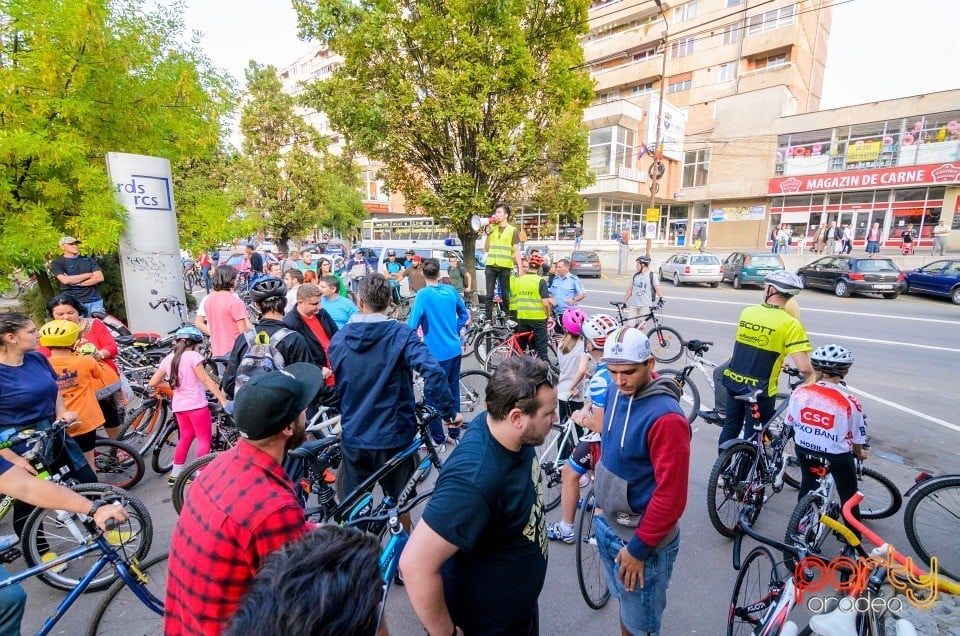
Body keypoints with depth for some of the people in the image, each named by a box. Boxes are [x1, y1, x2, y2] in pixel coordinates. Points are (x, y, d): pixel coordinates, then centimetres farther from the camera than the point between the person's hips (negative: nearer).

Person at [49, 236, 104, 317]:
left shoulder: (88, 260, 13)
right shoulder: (57, 263, 6)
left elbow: (99, 277, 1)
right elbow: (65, 280, -10)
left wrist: (77, 283, -7)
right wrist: (89, 274, -3)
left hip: (94, 302, 2)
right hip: (73, 303, -2)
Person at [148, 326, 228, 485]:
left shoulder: (168, 358, 7)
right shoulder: (193, 356, -11)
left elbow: (152, 383, 9)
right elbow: (206, 380, -16)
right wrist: (223, 400, -16)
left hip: (178, 405, 7)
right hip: (196, 404, -7)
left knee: (186, 437, 21)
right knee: (204, 439, 4)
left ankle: (175, 474, 28)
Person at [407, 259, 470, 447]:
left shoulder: (423, 294, -14)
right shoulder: (451, 290, 3)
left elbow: (412, 324, -18)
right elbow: (464, 314, 14)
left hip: (437, 353, -6)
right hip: (454, 350, 6)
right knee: (453, 392, 17)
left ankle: (438, 439, 18)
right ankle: (455, 434, 30)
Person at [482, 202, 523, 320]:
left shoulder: (512, 230, 4)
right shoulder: (492, 228, 14)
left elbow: (516, 250, 0)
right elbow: (486, 249, 15)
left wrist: (520, 268, -8)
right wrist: (488, 233, 3)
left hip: (505, 267, -3)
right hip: (491, 266, 3)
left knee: (505, 295, 3)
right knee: (489, 295, 1)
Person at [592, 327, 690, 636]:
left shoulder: (666, 417, -28)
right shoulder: (616, 391, -6)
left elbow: (671, 495, -24)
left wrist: (639, 547, -16)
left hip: (642, 538, -6)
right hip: (608, 524, 6)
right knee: (623, 602, 27)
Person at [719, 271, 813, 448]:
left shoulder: (747, 312, 0)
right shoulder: (790, 324, -15)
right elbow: (804, 368, -20)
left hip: (734, 380, 4)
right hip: (760, 390, -4)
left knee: (731, 427, 20)